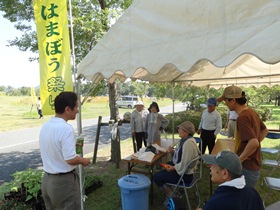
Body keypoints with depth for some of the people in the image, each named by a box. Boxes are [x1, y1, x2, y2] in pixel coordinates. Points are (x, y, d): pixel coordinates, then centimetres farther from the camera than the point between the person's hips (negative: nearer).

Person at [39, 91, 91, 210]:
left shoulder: (45, 126, 1)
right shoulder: (66, 128, -25)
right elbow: (70, 159, -26)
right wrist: (83, 161, -7)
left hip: (47, 179, 8)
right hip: (64, 181, -8)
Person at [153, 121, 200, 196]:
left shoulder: (188, 143, -29)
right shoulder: (183, 140, 2)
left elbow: (184, 164, -29)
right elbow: (178, 154, 12)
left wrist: (173, 168, -14)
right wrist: (172, 151, -8)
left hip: (185, 174, -10)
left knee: (156, 177, -6)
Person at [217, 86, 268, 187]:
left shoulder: (242, 117, -25)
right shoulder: (251, 112, 5)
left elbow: (254, 143, -33)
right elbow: (264, 130, 19)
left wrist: (239, 160, -20)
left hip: (247, 167, -9)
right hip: (252, 165, 9)